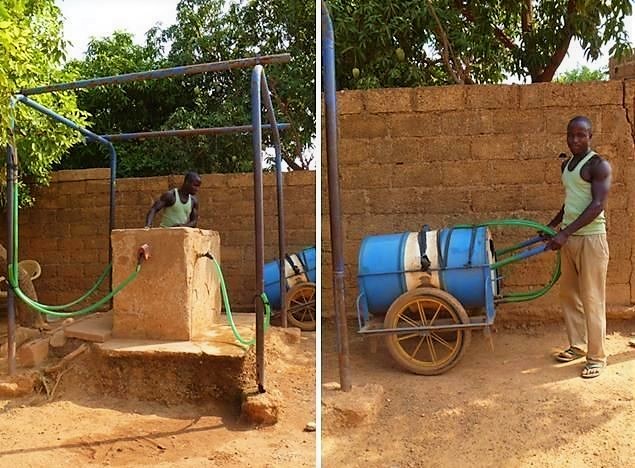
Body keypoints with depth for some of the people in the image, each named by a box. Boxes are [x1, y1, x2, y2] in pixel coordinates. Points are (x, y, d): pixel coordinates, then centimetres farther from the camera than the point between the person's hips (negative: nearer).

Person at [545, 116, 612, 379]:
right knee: (568, 294, 14)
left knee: (591, 299, -2)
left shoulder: (598, 165, -12)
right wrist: (552, 225, 22)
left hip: (591, 238, -8)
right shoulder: (566, 165, 12)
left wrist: (564, 232, -28)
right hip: (568, 238, 8)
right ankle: (577, 346, 28)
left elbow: (598, 205, -22)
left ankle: (597, 357, 9)